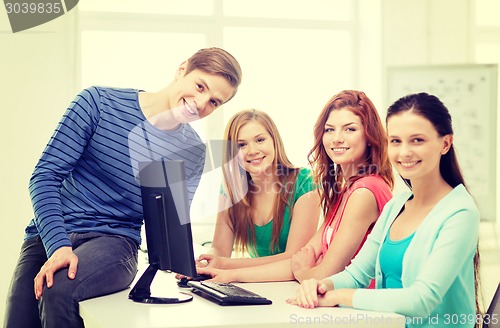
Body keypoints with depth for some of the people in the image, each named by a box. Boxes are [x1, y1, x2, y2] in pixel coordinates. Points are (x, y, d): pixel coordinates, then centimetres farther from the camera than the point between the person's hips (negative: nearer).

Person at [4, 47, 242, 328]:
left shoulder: (193, 153, 2)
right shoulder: (99, 103, -5)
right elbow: (46, 175, -8)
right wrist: (58, 245, -21)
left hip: (114, 241, 0)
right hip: (49, 238, 0)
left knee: (59, 291, -30)